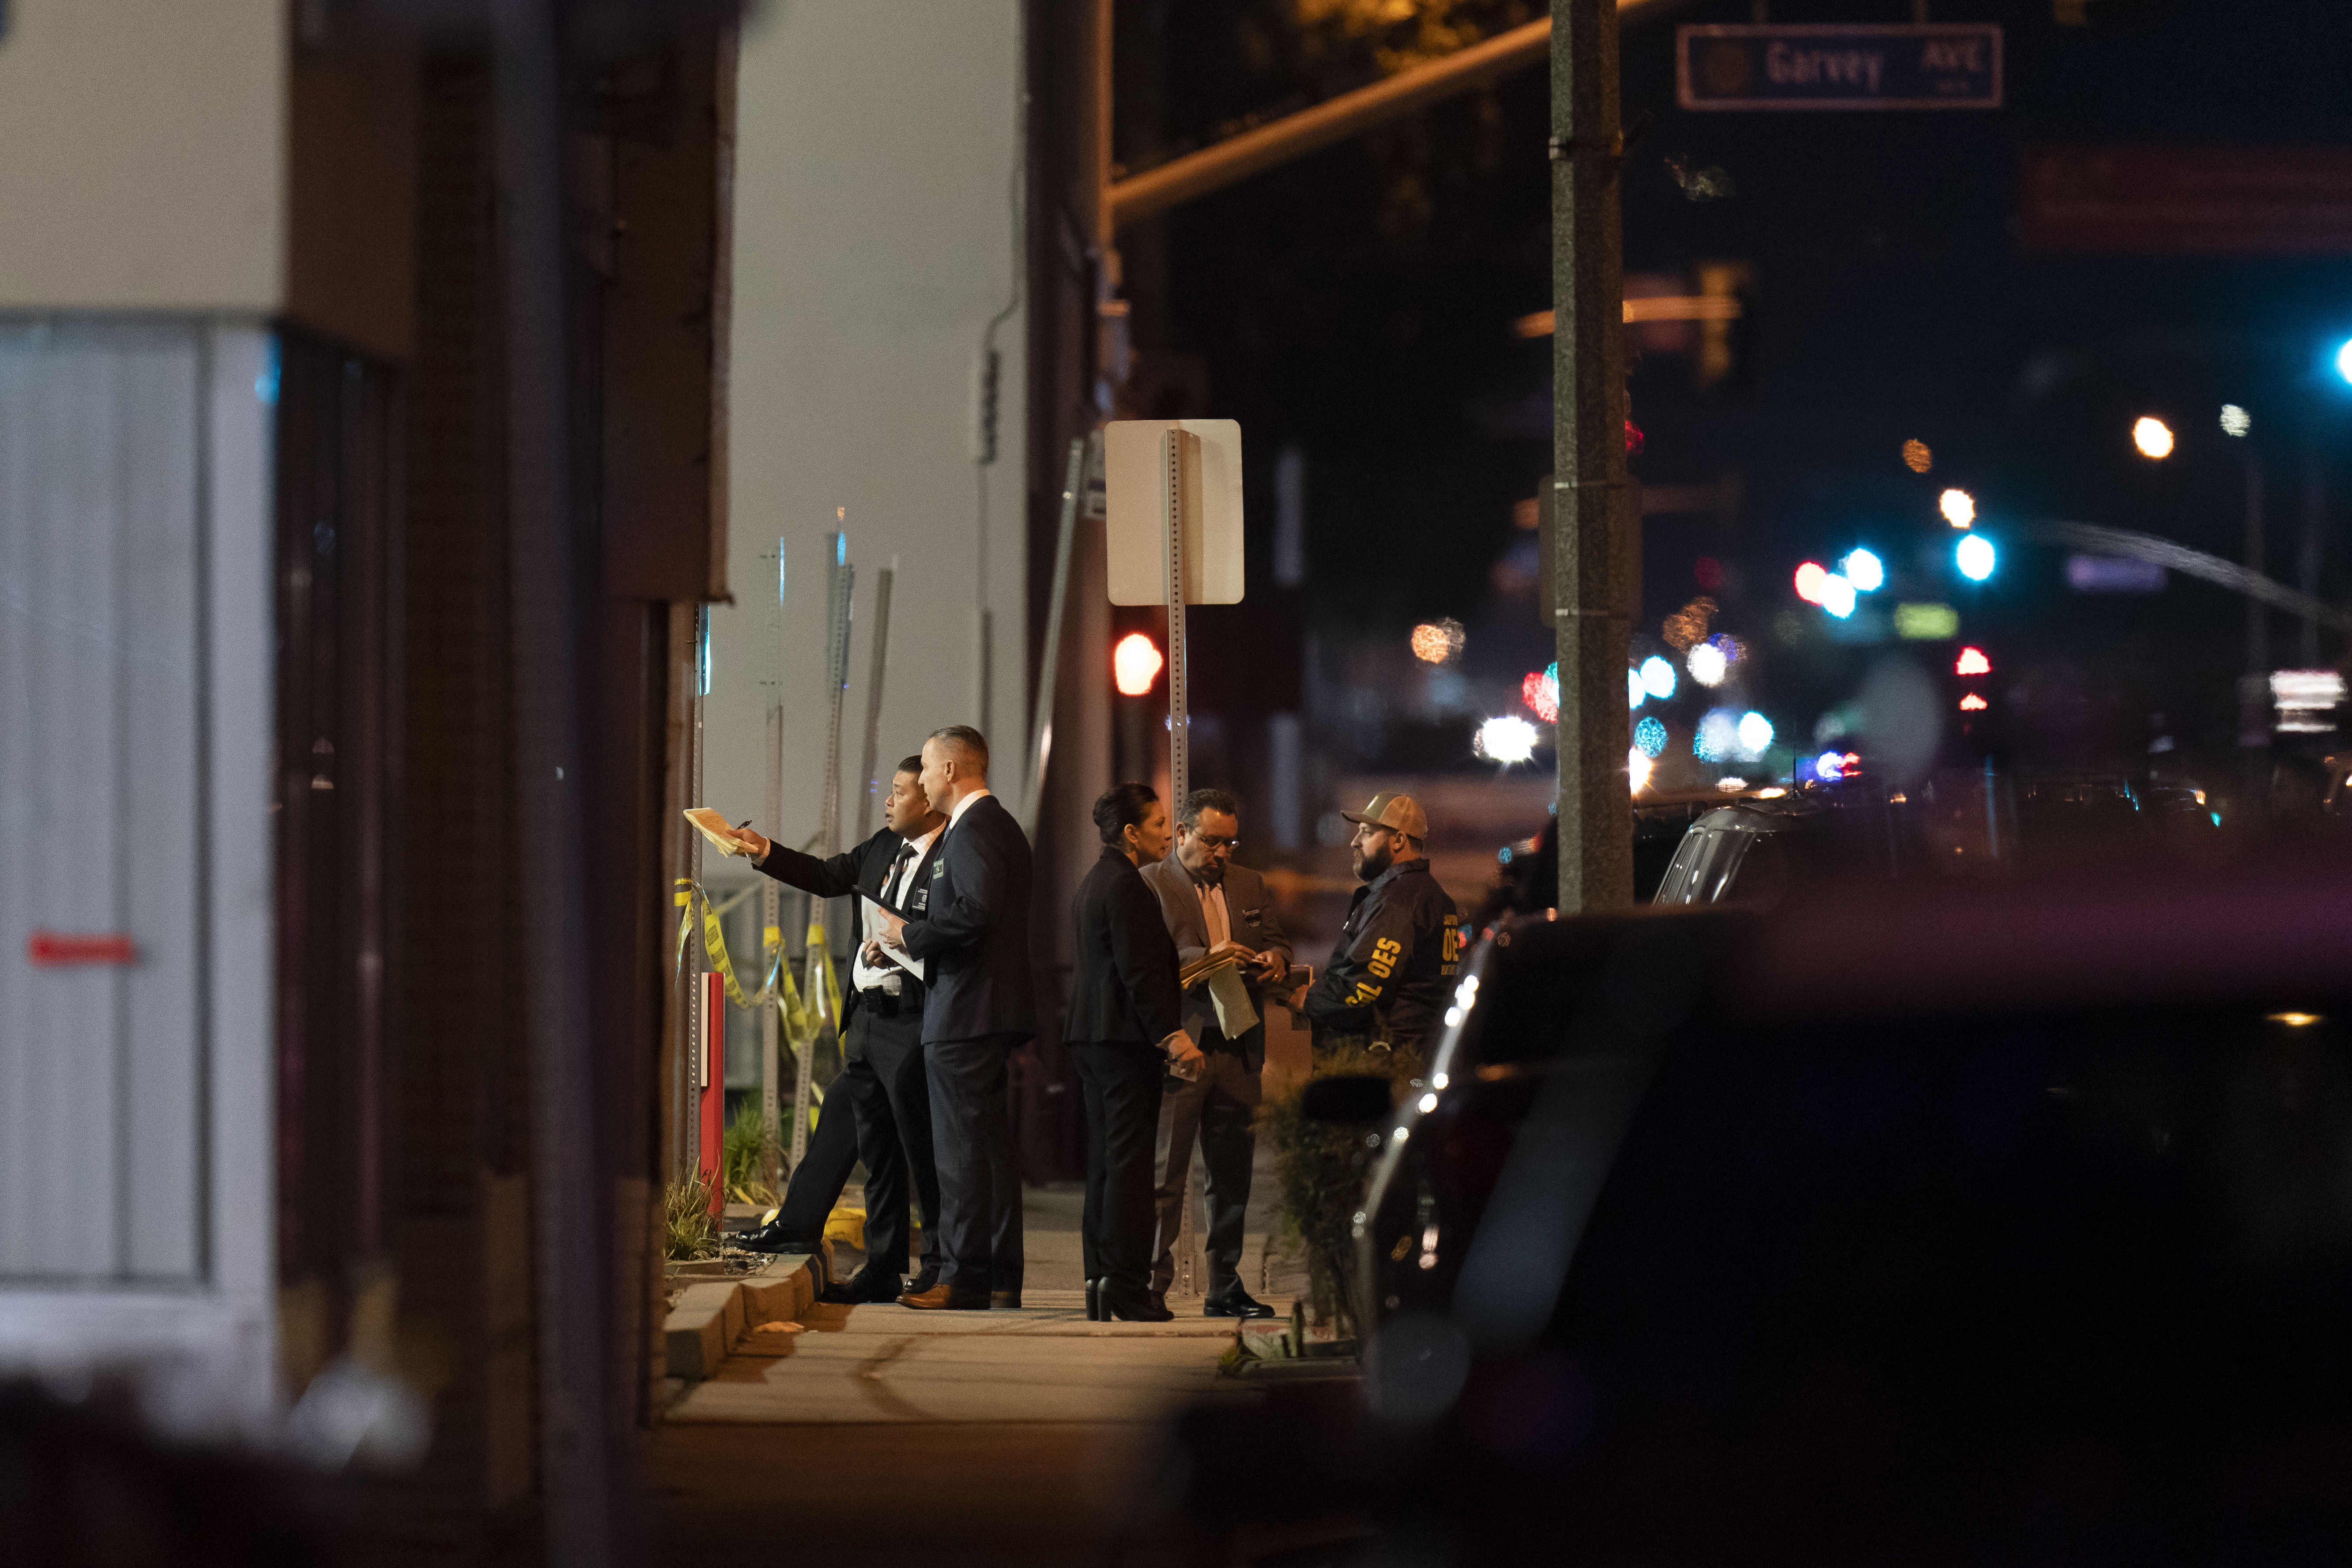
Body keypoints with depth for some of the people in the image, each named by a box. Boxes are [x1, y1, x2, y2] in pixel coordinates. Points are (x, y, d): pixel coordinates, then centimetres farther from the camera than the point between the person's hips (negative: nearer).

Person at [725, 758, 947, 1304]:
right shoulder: (884, 848, 14)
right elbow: (828, 878, 24)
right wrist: (765, 852, 18)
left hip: (912, 1026, -9)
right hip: (867, 1019, 9)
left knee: (921, 1151, -3)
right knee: (877, 1150, 12)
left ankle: (941, 1266, 6)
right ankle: (884, 1268, 19)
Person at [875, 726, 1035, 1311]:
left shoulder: (973, 830, -13)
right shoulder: (999, 825, 20)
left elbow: (974, 912, -26)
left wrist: (909, 934, -13)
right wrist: (912, 933, 12)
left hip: (965, 1012, -11)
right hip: (990, 1008, 11)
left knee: (962, 1146, -9)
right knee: (991, 1144, 12)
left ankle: (964, 1278, -9)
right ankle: (1001, 1278, 14)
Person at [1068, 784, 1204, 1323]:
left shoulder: (1093, 884, 17)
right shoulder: (1126, 887, -14)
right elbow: (1139, 971, -20)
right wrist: (1173, 1035, -21)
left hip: (1094, 1033, 10)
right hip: (1126, 1036, -10)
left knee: (1105, 1162, 11)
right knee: (1129, 1161, -8)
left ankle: (1100, 1281, 12)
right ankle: (1127, 1287, -8)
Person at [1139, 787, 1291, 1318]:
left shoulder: (1250, 885, 18)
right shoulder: (1148, 884, -1)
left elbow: (1276, 941, 20)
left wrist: (1276, 959, -4)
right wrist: (1204, 959, -24)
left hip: (1237, 1050, 6)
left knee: (1233, 1175, 9)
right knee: (1164, 1173, -5)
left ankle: (1226, 1288, 16)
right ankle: (1152, 1285, -3)